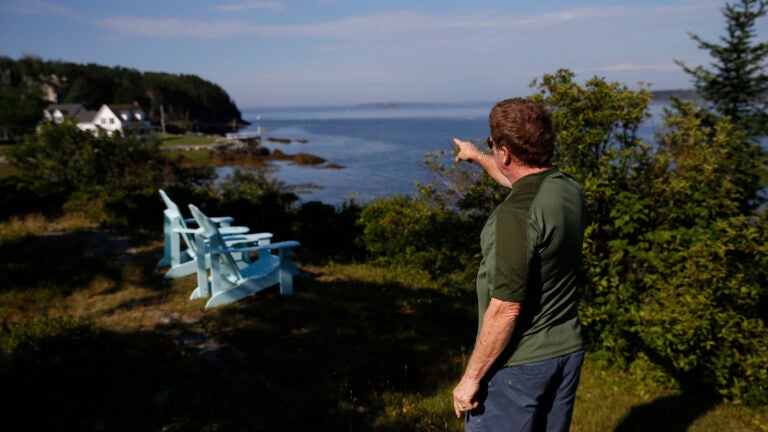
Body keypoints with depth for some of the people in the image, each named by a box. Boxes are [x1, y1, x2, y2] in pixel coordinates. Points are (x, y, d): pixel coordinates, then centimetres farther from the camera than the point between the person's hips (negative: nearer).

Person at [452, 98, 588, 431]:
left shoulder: (516, 216, -27)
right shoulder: (569, 190, 0)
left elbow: (505, 310, -25)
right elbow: (521, 181, 23)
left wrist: (471, 377, -14)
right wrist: (476, 156, 38)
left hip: (518, 365, -8)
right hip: (568, 353, 9)